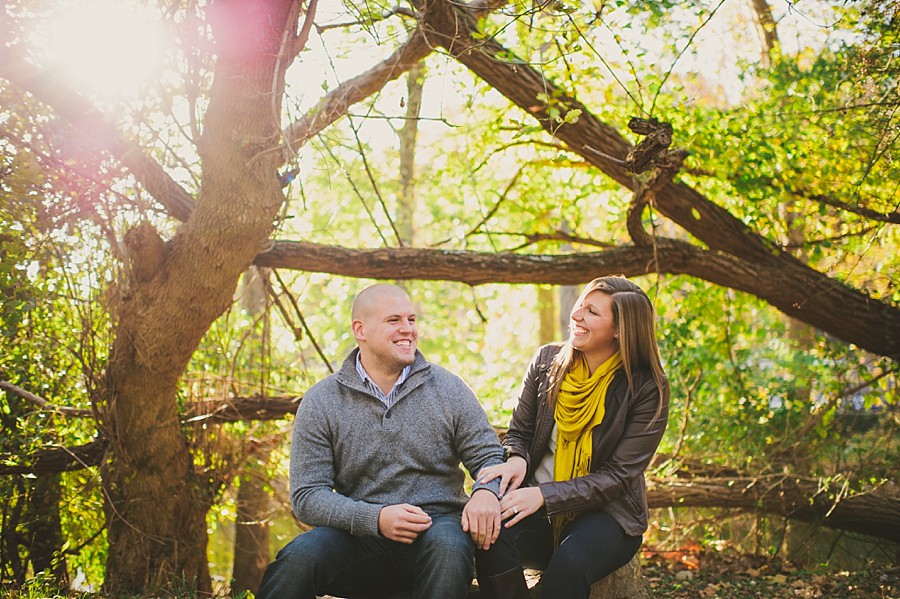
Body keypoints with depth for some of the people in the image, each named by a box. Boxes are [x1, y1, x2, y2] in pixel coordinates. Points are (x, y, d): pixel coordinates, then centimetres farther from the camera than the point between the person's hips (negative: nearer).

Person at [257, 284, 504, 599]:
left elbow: (490, 457, 7)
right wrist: (376, 518, -18)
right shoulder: (320, 402, 3)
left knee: (448, 544, -36)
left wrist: (486, 491, -19)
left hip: (437, 525, 1)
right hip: (361, 536, 0)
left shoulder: (448, 389, 7)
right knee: (300, 556, -31)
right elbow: (307, 496, -1)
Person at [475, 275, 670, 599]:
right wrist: (517, 460, -14)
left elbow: (618, 476, -11)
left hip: (605, 512, -3)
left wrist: (544, 494, -21)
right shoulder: (547, 360, 4)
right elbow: (518, 433, 12)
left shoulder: (647, 387, -8)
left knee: (569, 563, -36)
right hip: (538, 506, 3)